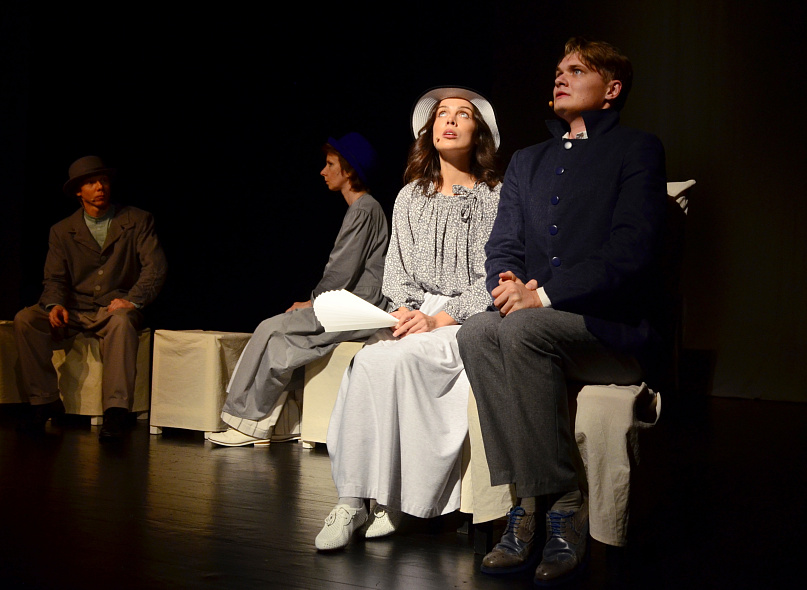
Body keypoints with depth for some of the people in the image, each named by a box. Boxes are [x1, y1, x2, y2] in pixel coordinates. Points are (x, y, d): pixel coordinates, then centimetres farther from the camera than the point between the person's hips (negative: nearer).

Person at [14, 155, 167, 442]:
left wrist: (132, 300, -20)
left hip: (116, 309, -3)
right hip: (75, 311, 3)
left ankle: (116, 413, -41)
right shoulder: (62, 231, 12)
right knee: (25, 319, -23)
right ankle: (45, 401, -14)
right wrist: (55, 305, -17)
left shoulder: (138, 221, 5)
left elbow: (155, 267, -4)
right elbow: (55, 279, 6)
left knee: (122, 321, -39)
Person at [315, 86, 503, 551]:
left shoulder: (498, 197, 2)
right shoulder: (411, 197, 18)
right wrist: (406, 311, -6)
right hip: (416, 321, 4)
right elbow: (397, 270, 15)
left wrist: (439, 319, -17)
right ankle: (355, 499, -27)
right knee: (366, 362, -29)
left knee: (396, 357, -33)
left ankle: (391, 499, -24)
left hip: (470, 324, -4)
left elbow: (494, 281, -6)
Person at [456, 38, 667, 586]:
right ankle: (526, 500, -27)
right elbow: (503, 244, 15)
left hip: (614, 327, -5)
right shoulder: (527, 161, 24)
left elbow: (631, 252, -10)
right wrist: (507, 282, -10)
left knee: (523, 329, -34)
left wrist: (545, 294, -19)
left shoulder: (637, 150, 4)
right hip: (537, 319, 5)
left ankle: (564, 502, -24)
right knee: (477, 332, -28)